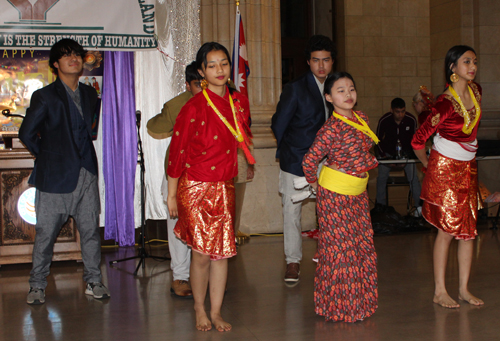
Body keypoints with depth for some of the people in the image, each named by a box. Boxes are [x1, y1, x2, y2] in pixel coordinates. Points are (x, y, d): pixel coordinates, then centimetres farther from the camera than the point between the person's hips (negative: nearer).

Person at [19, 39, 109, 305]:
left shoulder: (90, 94, 12)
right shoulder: (45, 96, -3)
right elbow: (26, 133, -1)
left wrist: (85, 156, 12)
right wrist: (45, 156, 6)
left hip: (86, 174, 4)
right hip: (55, 176, -4)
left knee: (91, 230, 6)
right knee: (45, 233, 4)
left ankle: (93, 281, 19)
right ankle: (37, 286, 18)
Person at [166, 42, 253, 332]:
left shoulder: (239, 103, 5)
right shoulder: (194, 108, -12)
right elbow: (177, 151, -8)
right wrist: (171, 194, -5)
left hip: (225, 188, 5)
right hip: (196, 188, -5)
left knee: (223, 250, 5)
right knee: (202, 253, -1)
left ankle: (216, 312, 19)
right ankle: (200, 310, 21)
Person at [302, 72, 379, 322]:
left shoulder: (361, 118, 5)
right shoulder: (331, 129, -19)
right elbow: (309, 160, -15)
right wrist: (316, 183, -2)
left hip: (358, 192, 8)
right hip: (335, 193, -8)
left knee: (362, 245, 12)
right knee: (339, 247, 0)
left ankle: (360, 301, 26)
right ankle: (339, 307, 14)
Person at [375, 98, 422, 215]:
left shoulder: (411, 120, -14)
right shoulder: (384, 121, -16)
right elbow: (378, 140, -2)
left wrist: (407, 156, -10)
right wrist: (383, 155, -11)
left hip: (406, 152, 0)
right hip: (388, 152, 0)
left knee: (413, 177, -15)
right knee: (382, 177, -13)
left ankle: (419, 205, -4)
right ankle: (380, 206, 2)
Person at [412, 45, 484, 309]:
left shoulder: (476, 91, 2)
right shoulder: (446, 102, -21)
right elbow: (417, 141, -17)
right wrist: (428, 165, -1)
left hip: (468, 168, 7)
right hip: (444, 169, -7)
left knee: (468, 229, 7)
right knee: (447, 230, -3)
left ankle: (464, 289, 16)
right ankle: (439, 291, 8)